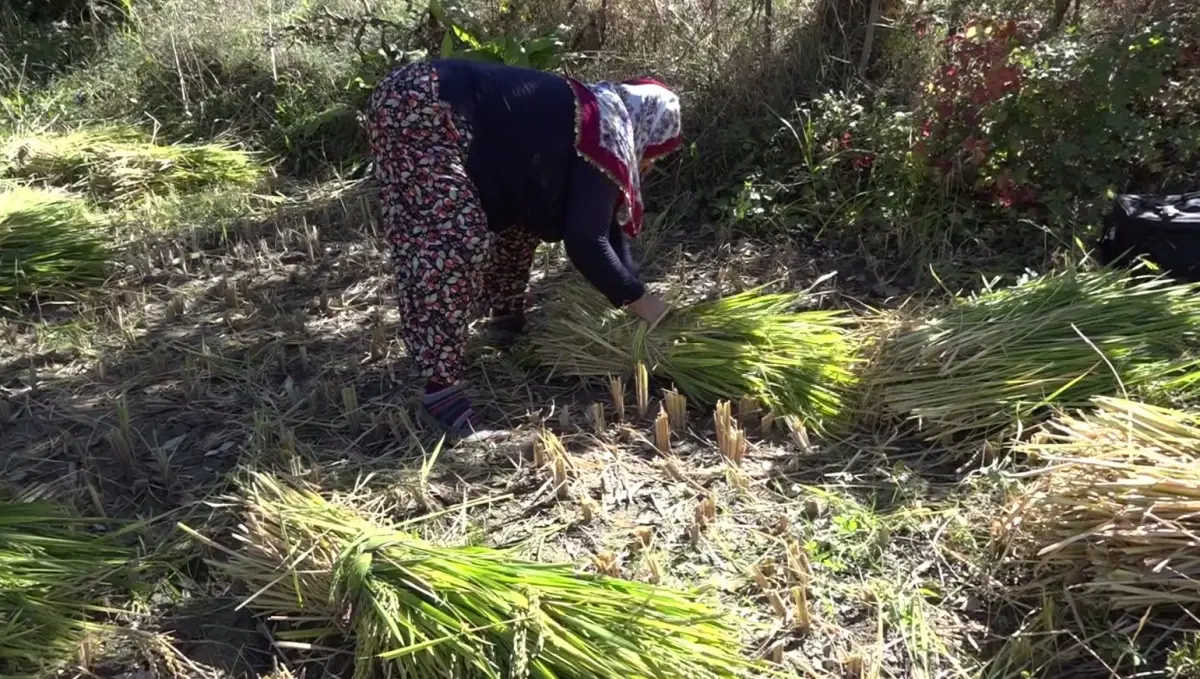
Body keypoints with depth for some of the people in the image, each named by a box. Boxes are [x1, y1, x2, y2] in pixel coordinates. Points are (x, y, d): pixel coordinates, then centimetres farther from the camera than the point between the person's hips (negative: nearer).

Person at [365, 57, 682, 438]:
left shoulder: (595, 115, 17)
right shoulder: (607, 136, -12)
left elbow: (604, 221, 23)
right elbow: (585, 241, -15)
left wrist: (626, 288, 22)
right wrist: (639, 300, -4)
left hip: (435, 108, 10)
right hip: (416, 109, -10)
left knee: (519, 210, 17)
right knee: (451, 239, -17)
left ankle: (505, 320, 29)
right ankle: (439, 386, -13)